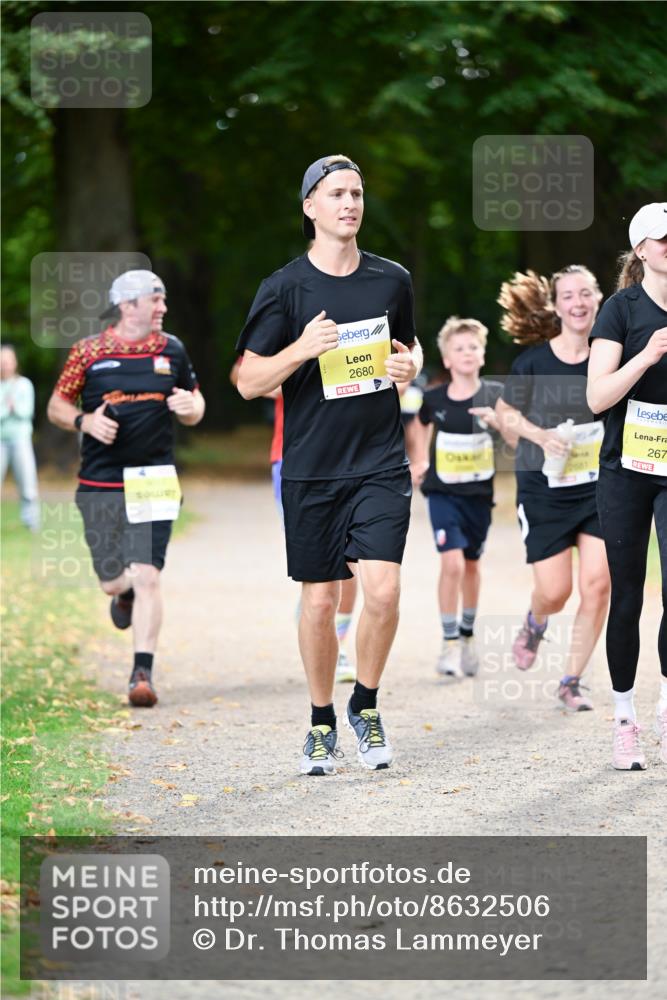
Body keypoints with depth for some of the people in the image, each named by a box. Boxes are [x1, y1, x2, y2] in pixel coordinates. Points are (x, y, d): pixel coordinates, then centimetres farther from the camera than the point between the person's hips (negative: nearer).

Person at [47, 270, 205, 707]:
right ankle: (126, 594, 44)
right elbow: (57, 406, 6)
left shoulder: (172, 350, 7)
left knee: (147, 577, -12)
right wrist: (84, 420, -13)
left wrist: (190, 406, -7)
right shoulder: (88, 352, 0)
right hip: (100, 485, 0)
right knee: (112, 581, 6)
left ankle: (143, 673, -8)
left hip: (154, 481, 0)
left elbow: (195, 406, 17)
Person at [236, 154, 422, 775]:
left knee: (383, 591, -12)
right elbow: (249, 381, -3)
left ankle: (365, 706, 10)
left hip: (381, 462, 1)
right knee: (319, 600, 4)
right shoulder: (284, 288, -2)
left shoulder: (392, 280, 7)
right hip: (311, 468, -1)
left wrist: (409, 366, 0)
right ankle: (321, 722, 22)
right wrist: (301, 350, -20)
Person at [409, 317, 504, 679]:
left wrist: (497, 421, -26)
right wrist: (418, 462, 7)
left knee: (471, 565, 15)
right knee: (452, 562, -16)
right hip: (443, 491, -1)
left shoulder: (495, 395, -5)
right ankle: (449, 643, -8)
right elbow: (422, 425, 17)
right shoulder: (434, 399, -4)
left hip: (480, 492, 1)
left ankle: (467, 635, 33)